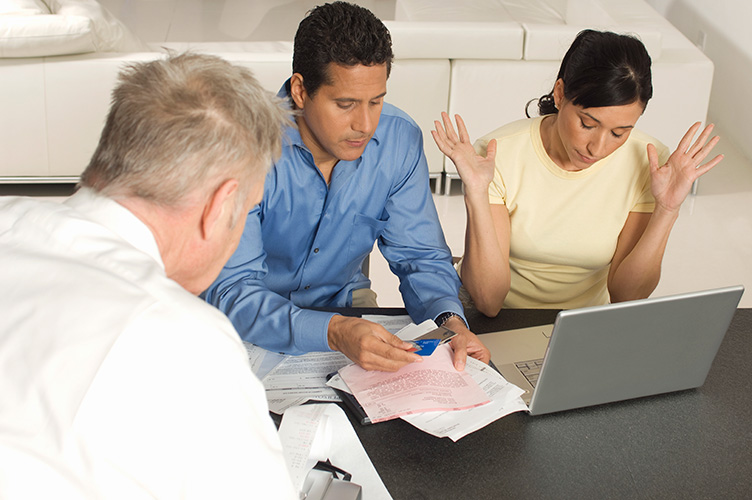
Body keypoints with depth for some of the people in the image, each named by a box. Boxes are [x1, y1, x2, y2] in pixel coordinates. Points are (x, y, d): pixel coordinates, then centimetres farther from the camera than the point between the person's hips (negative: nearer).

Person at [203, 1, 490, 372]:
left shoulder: (399, 139, -12)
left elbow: (421, 257, -3)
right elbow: (230, 290, -29)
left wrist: (451, 322, -25)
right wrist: (334, 333, -44)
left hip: (342, 302, 3)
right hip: (252, 326, -3)